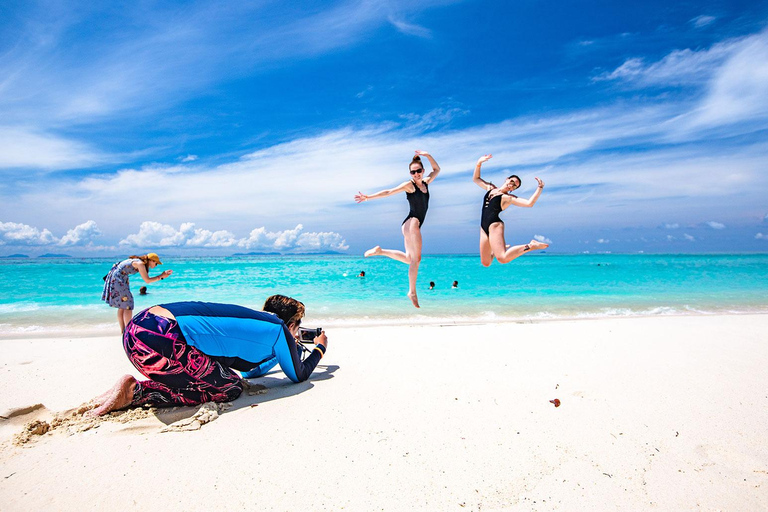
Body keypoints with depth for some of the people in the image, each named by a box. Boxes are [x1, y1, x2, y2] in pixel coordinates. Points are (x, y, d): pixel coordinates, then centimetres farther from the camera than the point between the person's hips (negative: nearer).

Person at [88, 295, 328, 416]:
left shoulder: (253, 320, 24)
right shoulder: (279, 329, 2)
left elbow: (249, 370, 39)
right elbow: (298, 375, 17)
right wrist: (320, 348, 34)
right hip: (159, 338, -9)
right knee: (230, 389, 0)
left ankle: (131, 389, 13)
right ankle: (134, 392, -3)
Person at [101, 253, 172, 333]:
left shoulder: (140, 263, 9)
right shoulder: (140, 263, -17)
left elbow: (147, 278, 10)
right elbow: (147, 280, -17)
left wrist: (163, 274, 5)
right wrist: (161, 276, -12)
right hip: (117, 278, -10)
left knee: (122, 306, 12)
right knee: (127, 305, -7)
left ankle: (123, 330, 18)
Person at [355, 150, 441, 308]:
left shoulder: (425, 183, 16)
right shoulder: (409, 184, -2)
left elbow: (437, 169, 30)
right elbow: (388, 192, -4)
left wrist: (428, 156, 17)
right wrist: (368, 197, -9)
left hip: (415, 226, 8)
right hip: (411, 222, -8)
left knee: (410, 259, 16)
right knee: (416, 258, -18)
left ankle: (380, 251, 23)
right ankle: (412, 292, -13)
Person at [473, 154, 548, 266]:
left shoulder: (508, 198, 0)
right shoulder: (490, 188, 18)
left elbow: (529, 203, -13)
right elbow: (476, 179, 28)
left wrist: (540, 188, -17)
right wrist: (479, 163, 17)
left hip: (495, 225, -6)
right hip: (484, 227, 6)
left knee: (503, 258, -28)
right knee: (485, 263, 4)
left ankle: (531, 246, -10)